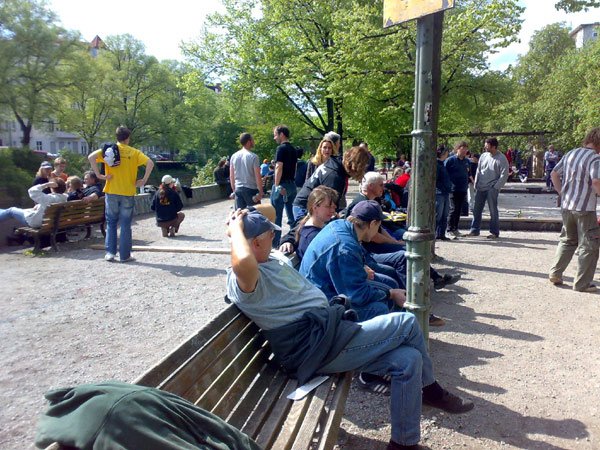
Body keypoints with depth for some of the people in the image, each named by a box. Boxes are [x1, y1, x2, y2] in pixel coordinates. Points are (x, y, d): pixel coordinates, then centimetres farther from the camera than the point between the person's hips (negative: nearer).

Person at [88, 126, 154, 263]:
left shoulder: (109, 149, 3)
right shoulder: (134, 152, 1)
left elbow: (91, 157, -12)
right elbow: (150, 163, -12)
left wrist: (98, 175, -8)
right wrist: (144, 180, -7)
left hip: (111, 192, 1)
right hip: (128, 193, -1)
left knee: (111, 222, 14)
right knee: (125, 225, 4)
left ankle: (110, 252, 10)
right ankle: (125, 255, 7)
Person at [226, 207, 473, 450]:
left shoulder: (272, 260, 14)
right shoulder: (242, 281, -18)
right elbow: (244, 262, -41)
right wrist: (236, 229, -25)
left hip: (326, 330, 11)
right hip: (318, 346, -11)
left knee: (408, 359, 3)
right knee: (407, 323, -4)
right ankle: (429, 389, 19)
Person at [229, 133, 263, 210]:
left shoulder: (234, 156, 6)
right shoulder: (253, 156, -10)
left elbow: (231, 176, 10)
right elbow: (257, 176, -12)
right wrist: (260, 191, -6)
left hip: (238, 189, 5)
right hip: (251, 189, -5)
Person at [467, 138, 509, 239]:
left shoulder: (501, 159, -8)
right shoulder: (483, 156, 9)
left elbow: (504, 175, -10)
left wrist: (496, 187, -14)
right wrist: (476, 184, 8)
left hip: (492, 189, -5)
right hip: (480, 188, 5)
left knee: (493, 210, -1)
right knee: (476, 209, 8)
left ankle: (494, 232, 8)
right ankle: (475, 230, 18)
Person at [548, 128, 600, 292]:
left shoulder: (571, 153, 8)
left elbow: (554, 174, 15)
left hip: (566, 206, 7)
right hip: (584, 208, -7)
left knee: (567, 240, 22)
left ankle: (555, 274, 19)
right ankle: (582, 284, 9)